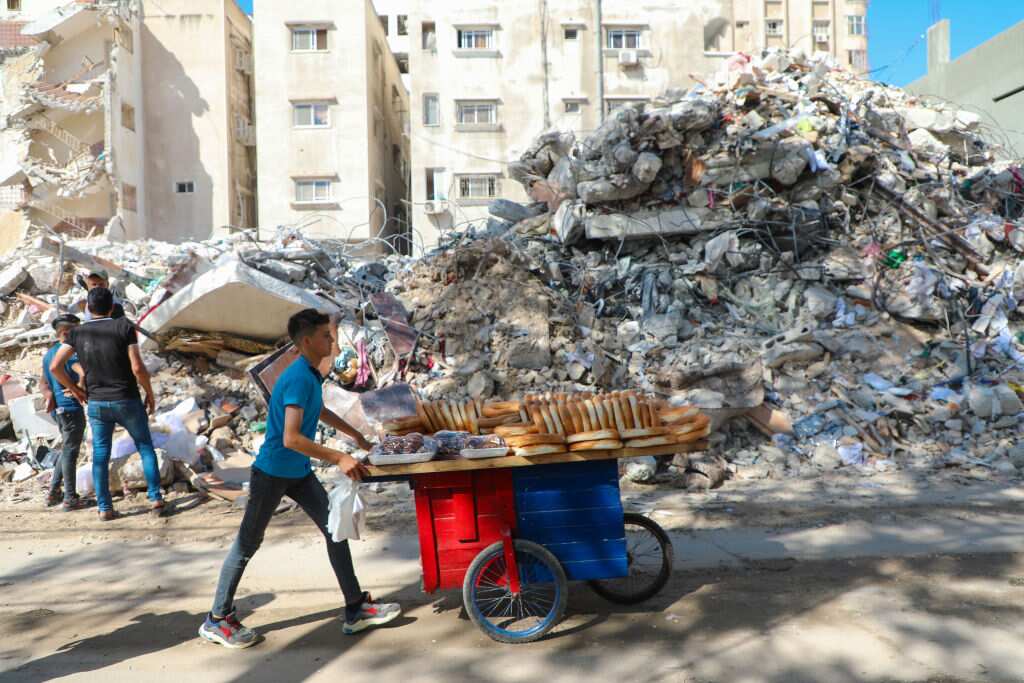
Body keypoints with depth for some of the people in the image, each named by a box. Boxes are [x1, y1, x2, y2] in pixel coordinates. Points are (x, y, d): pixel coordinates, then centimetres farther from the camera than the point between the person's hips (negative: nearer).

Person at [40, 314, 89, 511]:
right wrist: (79, 389, -17)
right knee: (70, 452, -2)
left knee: (67, 450, 20)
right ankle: (70, 499, 3)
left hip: (58, 409, 9)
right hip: (71, 408, -9)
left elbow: (43, 383, 19)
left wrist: (49, 396, 4)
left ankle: (53, 493, 24)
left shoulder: (48, 354, 15)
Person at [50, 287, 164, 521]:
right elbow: (137, 367, -17)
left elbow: (55, 366, -3)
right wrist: (150, 393, -3)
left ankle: (104, 508, 11)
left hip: (96, 403, 3)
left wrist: (74, 389, 12)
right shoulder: (124, 326, -10)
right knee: (146, 447, 10)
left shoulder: (77, 333, 0)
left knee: (100, 455, 10)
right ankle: (156, 499, 6)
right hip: (127, 401, -3)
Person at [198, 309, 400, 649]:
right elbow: (291, 438, -32)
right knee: (248, 544, 5)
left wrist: (357, 436, 28)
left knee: (335, 529, 6)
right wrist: (339, 459, -30)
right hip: (272, 473, -9)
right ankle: (216, 620, 23)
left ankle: (356, 609, 13)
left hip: (299, 472, 9)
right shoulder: (297, 378, -25)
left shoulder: (312, 374, 4)